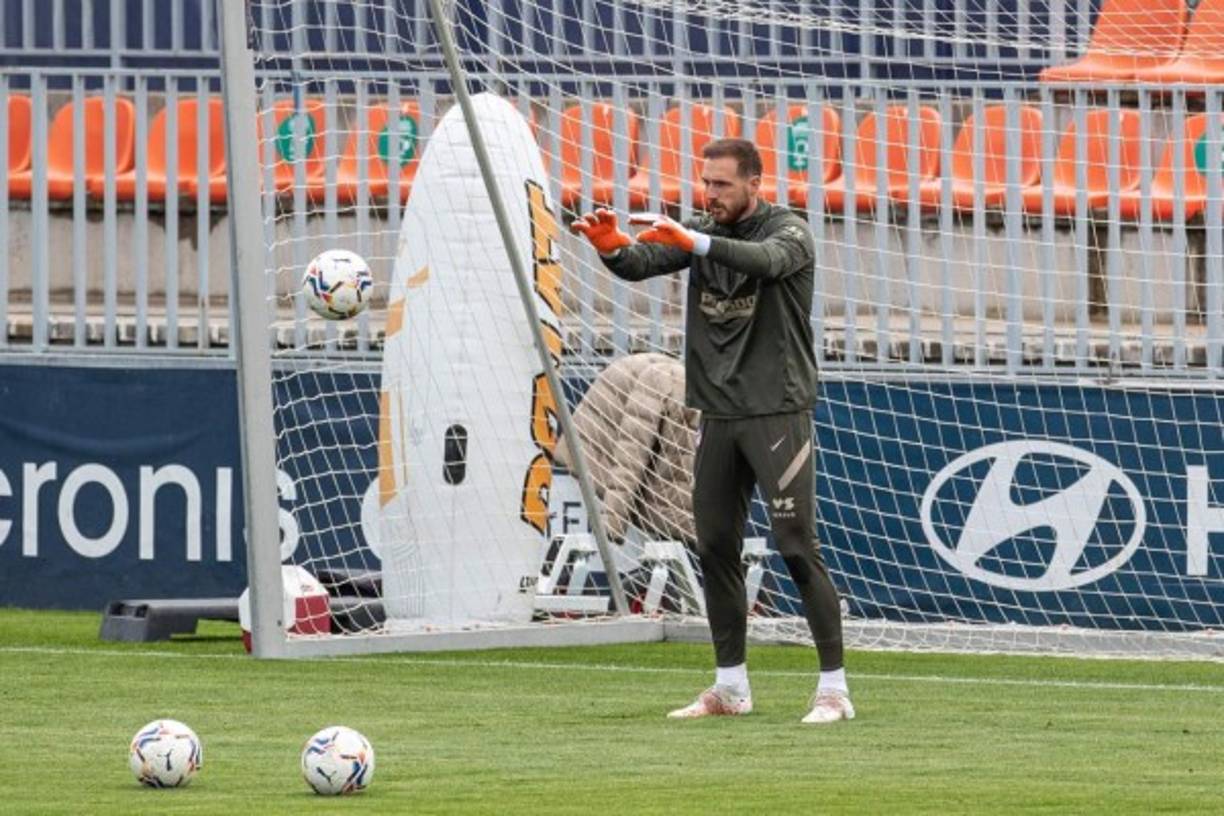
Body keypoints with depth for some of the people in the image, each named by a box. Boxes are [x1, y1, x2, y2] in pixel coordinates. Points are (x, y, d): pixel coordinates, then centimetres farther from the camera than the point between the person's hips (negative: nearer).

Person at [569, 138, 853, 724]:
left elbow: (766, 259, -32)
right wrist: (611, 247, -31)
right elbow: (642, 263, -7)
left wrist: (695, 242, -46)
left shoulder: (789, 231, -8)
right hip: (718, 413, 6)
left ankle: (834, 688, -7)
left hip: (777, 412, -6)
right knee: (715, 548, 8)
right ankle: (730, 687, 17)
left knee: (797, 548, -9)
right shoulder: (700, 232, 8)